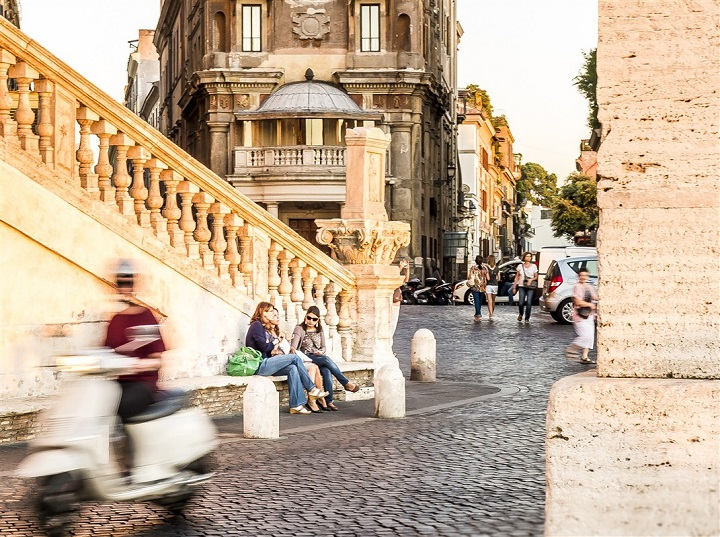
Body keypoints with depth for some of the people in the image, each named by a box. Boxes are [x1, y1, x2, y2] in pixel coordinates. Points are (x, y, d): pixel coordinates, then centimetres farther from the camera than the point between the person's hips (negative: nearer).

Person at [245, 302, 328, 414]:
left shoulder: (265, 328, 25)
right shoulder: (256, 325, -6)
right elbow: (265, 347, -14)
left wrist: (275, 350, 1)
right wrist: (276, 341, 4)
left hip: (265, 364, 9)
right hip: (259, 366, -9)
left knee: (292, 368, -13)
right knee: (295, 357, -14)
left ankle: (296, 405, -22)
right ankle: (312, 389, -6)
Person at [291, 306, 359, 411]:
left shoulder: (319, 330, 19)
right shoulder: (299, 329, 4)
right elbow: (294, 343, -12)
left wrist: (321, 352, -3)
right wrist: (293, 349, -35)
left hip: (319, 357, 4)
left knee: (327, 371, -31)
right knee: (327, 359, -32)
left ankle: (328, 402, -34)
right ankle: (346, 383, -24)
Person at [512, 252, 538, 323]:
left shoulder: (533, 266, 7)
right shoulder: (520, 266, 8)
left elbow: (536, 277, 11)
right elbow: (516, 277, 12)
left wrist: (531, 279, -11)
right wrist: (514, 287, 7)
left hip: (530, 287, 0)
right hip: (522, 286, 0)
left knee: (529, 303, -8)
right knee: (521, 303, -11)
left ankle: (527, 318, 4)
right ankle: (520, 314, 19)